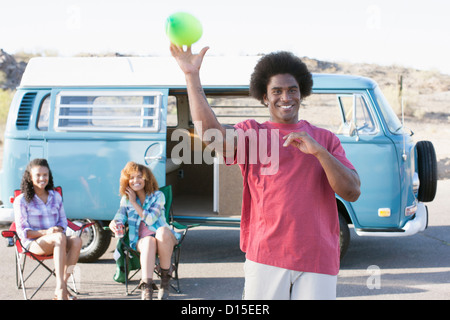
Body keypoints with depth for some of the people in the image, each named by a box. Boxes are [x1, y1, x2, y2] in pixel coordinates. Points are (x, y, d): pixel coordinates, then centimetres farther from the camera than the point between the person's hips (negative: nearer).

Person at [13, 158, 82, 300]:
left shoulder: (56, 196, 13)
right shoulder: (21, 200, -1)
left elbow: (63, 221, 17)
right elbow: (23, 231, -5)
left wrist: (59, 229, -9)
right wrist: (46, 232, -21)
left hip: (56, 239, 5)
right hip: (34, 243, -4)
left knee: (76, 241, -30)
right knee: (60, 238, -37)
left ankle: (61, 288, -30)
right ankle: (60, 289, -42)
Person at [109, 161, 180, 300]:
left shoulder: (157, 196, 1)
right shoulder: (126, 199, 12)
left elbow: (150, 219, -12)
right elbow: (119, 218, 2)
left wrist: (134, 203, -7)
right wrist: (114, 224, -23)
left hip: (164, 238, -1)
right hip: (140, 240, 1)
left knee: (162, 231, -39)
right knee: (149, 242, -38)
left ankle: (165, 278, -26)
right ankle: (146, 287, -51)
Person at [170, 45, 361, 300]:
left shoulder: (325, 139, 15)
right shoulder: (251, 133, 10)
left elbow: (352, 192, 3)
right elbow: (211, 133, -12)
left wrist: (319, 152, -11)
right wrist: (192, 76, -16)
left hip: (318, 260, 1)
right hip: (266, 257, -1)